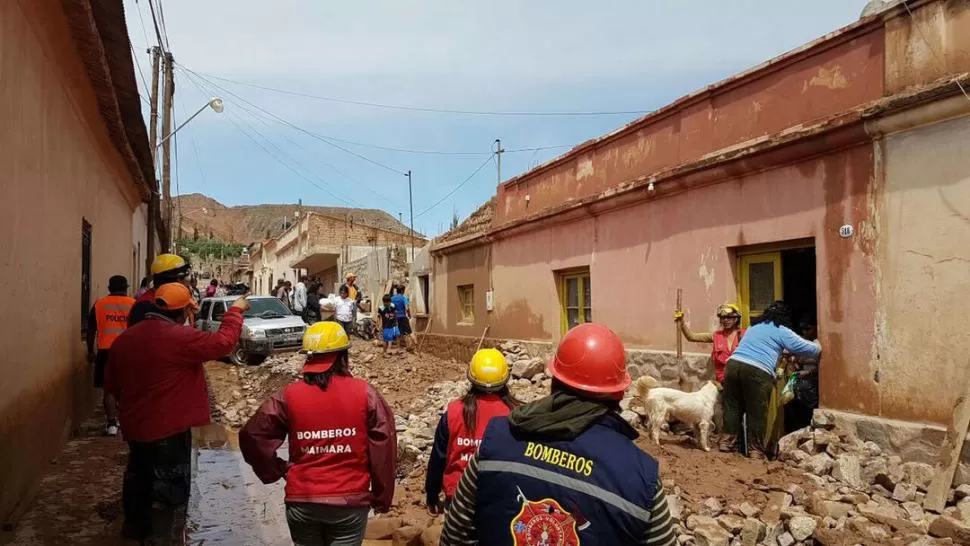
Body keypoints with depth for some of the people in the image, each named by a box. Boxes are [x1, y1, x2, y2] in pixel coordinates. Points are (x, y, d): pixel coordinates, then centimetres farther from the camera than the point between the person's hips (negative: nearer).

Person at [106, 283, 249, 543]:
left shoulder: (124, 338, 2)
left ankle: (136, 528, 46)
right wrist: (235, 311, -3)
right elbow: (223, 342, -17)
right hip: (169, 429, -8)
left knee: (139, 479, 27)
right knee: (170, 491, 5)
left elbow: (111, 385, 11)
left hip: (134, 426, 8)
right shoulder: (180, 337, -23)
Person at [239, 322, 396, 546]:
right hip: (351, 501, -1)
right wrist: (382, 497, 4)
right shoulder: (365, 394, -8)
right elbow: (384, 449, -6)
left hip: (302, 502, 2)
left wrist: (276, 471, 7)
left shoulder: (288, 396, -5)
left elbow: (252, 436, -5)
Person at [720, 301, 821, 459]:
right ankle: (755, 451, 9)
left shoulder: (754, 326, 27)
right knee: (757, 413, 4)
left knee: (733, 407, 14)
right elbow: (809, 349, 12)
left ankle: (727, 442, 17)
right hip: (757, 372, -5)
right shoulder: (782, 331, 9)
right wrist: (818, 346, 35)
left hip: (734, 365, 6)